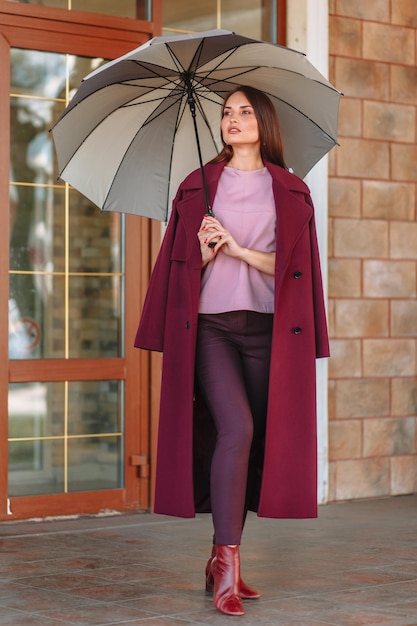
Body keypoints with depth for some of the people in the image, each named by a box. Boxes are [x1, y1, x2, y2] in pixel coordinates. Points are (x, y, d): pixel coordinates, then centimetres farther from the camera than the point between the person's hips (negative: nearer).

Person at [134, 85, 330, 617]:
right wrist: (205, 251, -10)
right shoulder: (199, 186, 12)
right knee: (236, 426, -21)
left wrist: (241, 250, -10)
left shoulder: (289, 192, 11)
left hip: (266, 327, 2)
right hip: (211, 323, -2)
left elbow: (290, 266, 3)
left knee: (252, 440, 3)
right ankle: (227, 567, -19)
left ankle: (220, 561, 17)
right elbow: (180, 263, 11)